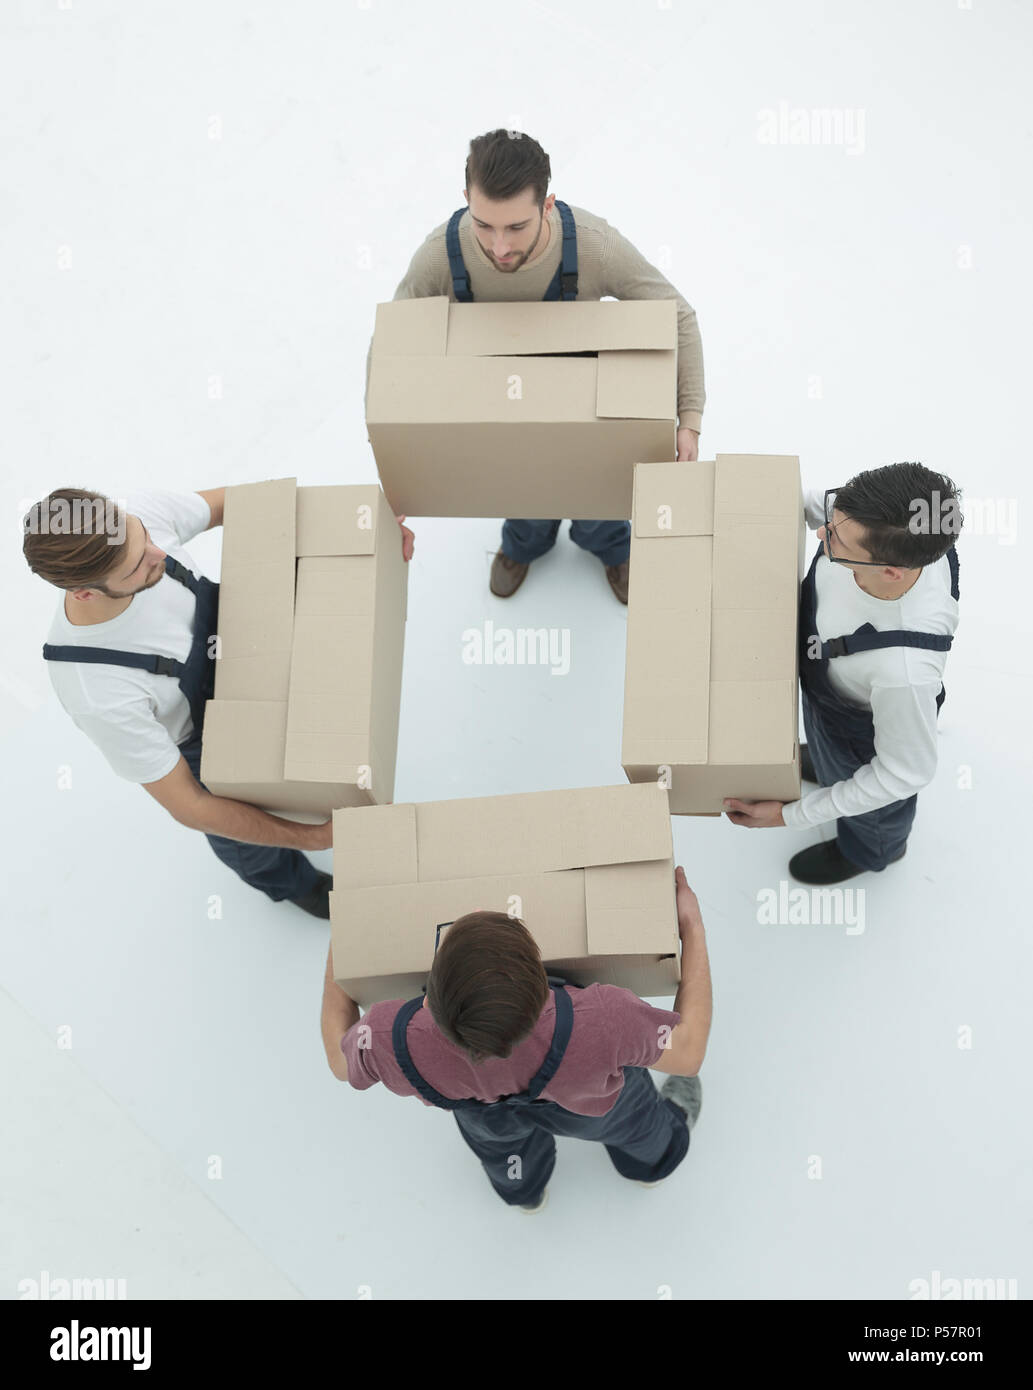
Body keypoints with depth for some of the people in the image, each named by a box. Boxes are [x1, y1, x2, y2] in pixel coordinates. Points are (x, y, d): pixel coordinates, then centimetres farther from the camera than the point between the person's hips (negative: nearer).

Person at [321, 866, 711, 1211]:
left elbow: (340, 1059, -17)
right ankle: (649, 1159, 70)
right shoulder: (599, 1028, -50)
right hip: (588, 1107, -1)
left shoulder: (390, 1042, -45)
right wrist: (693, 929, -19)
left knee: (495, 1130, 39)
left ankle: (522, 1186, 71)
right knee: (624, 1116, 36)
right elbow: (688, 1051, -27)